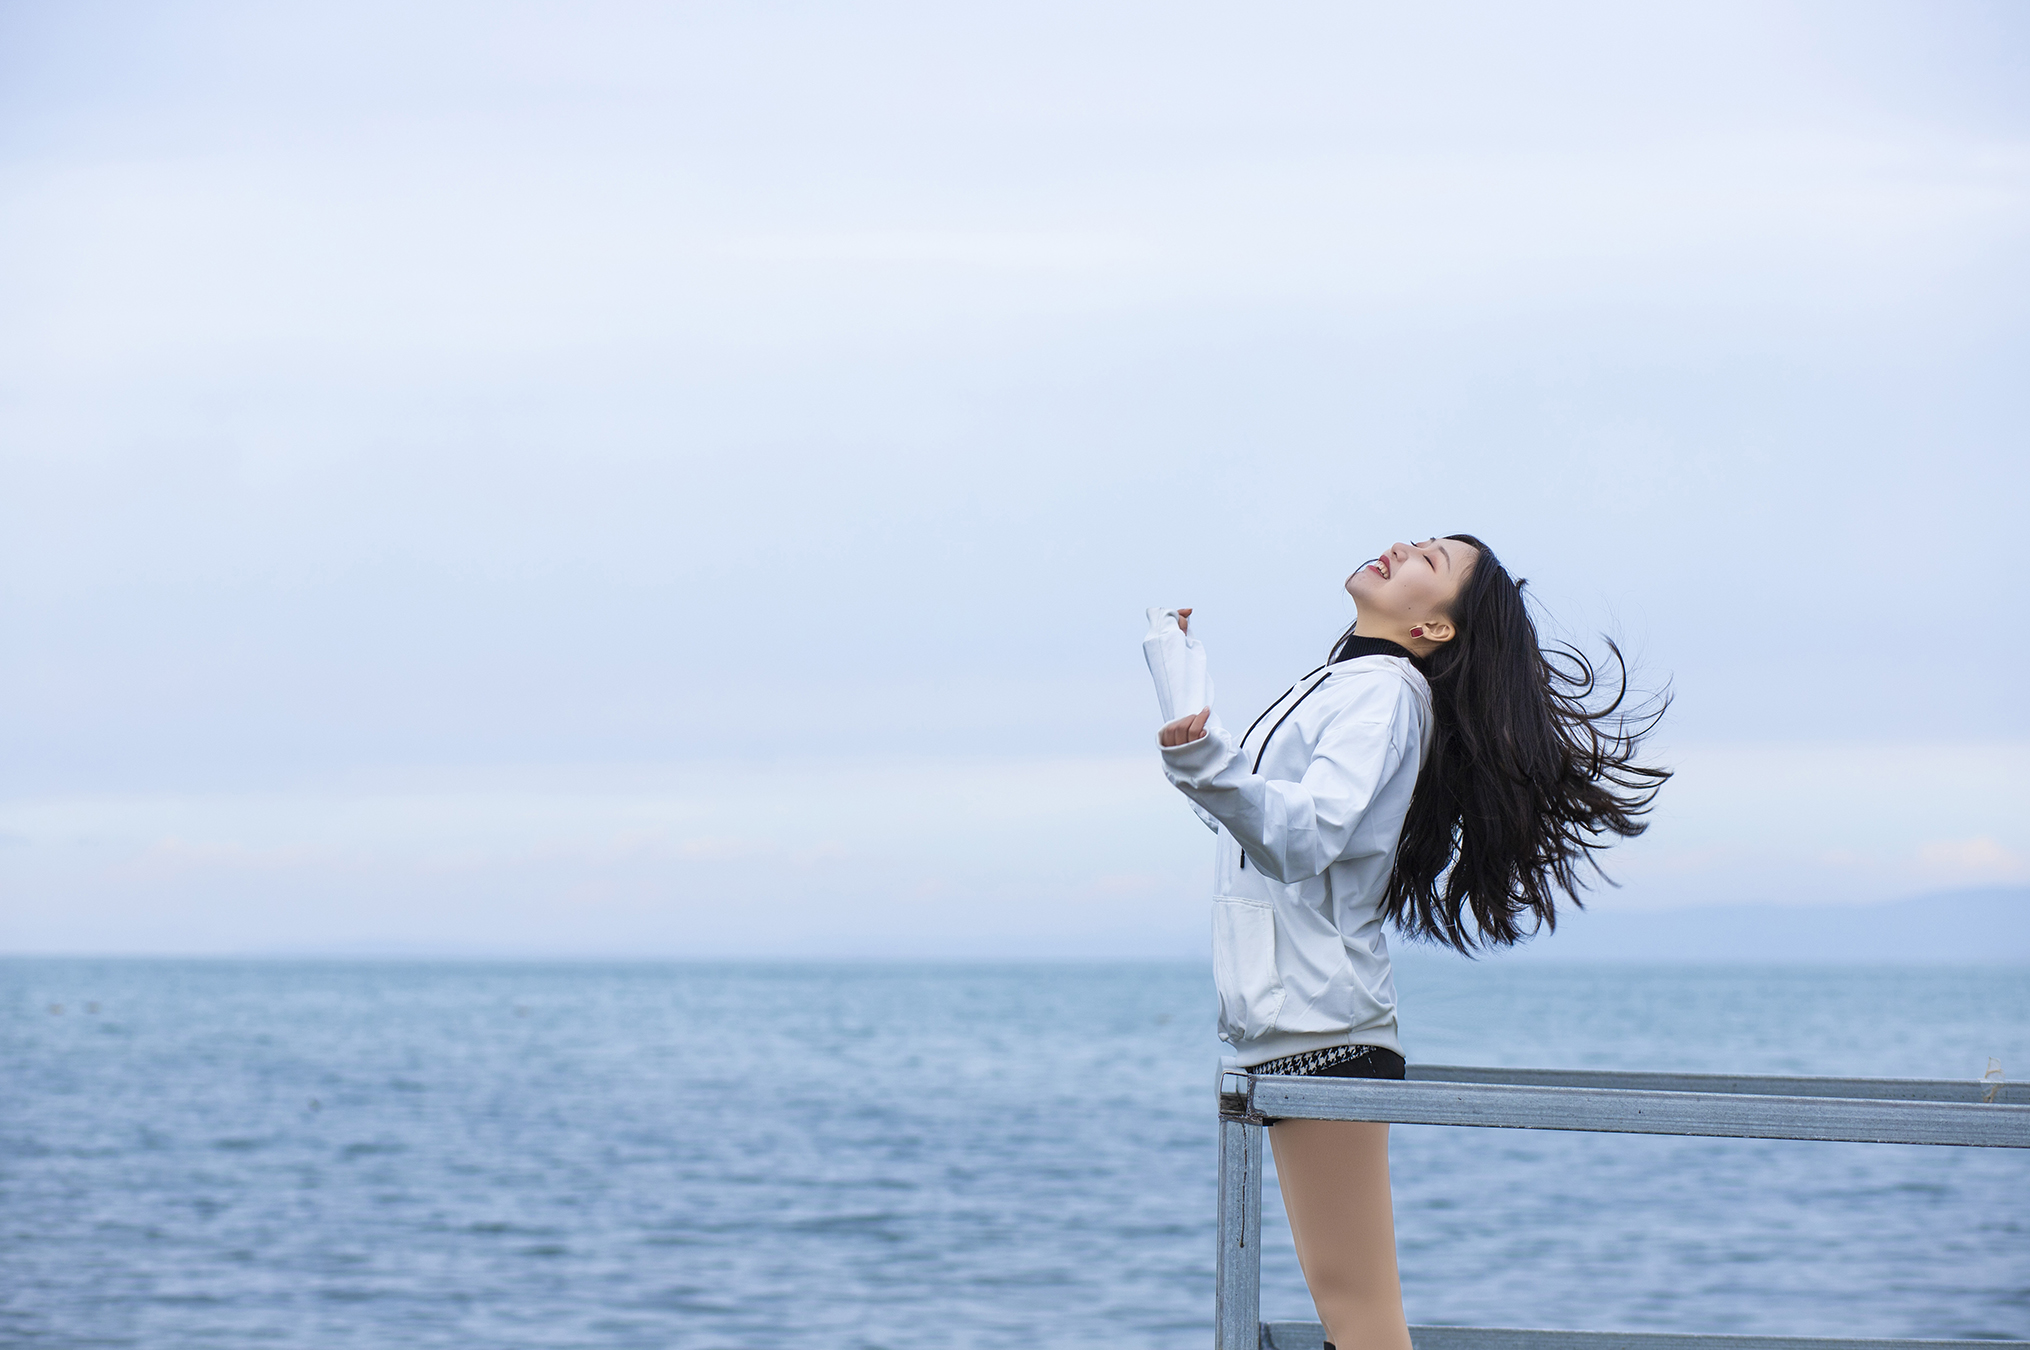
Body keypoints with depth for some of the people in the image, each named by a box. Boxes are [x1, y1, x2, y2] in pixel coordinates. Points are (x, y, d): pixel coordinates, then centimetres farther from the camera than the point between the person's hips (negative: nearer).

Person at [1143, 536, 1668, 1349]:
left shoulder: (1385, 690, -8)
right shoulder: (1341, 686, 19)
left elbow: (1307, 834, -24)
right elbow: (1246, 814, 34)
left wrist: (1209, 766, -42)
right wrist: (1175, 661, 44)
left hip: (1320, 1027, -10)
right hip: (1289, 1025, 10)